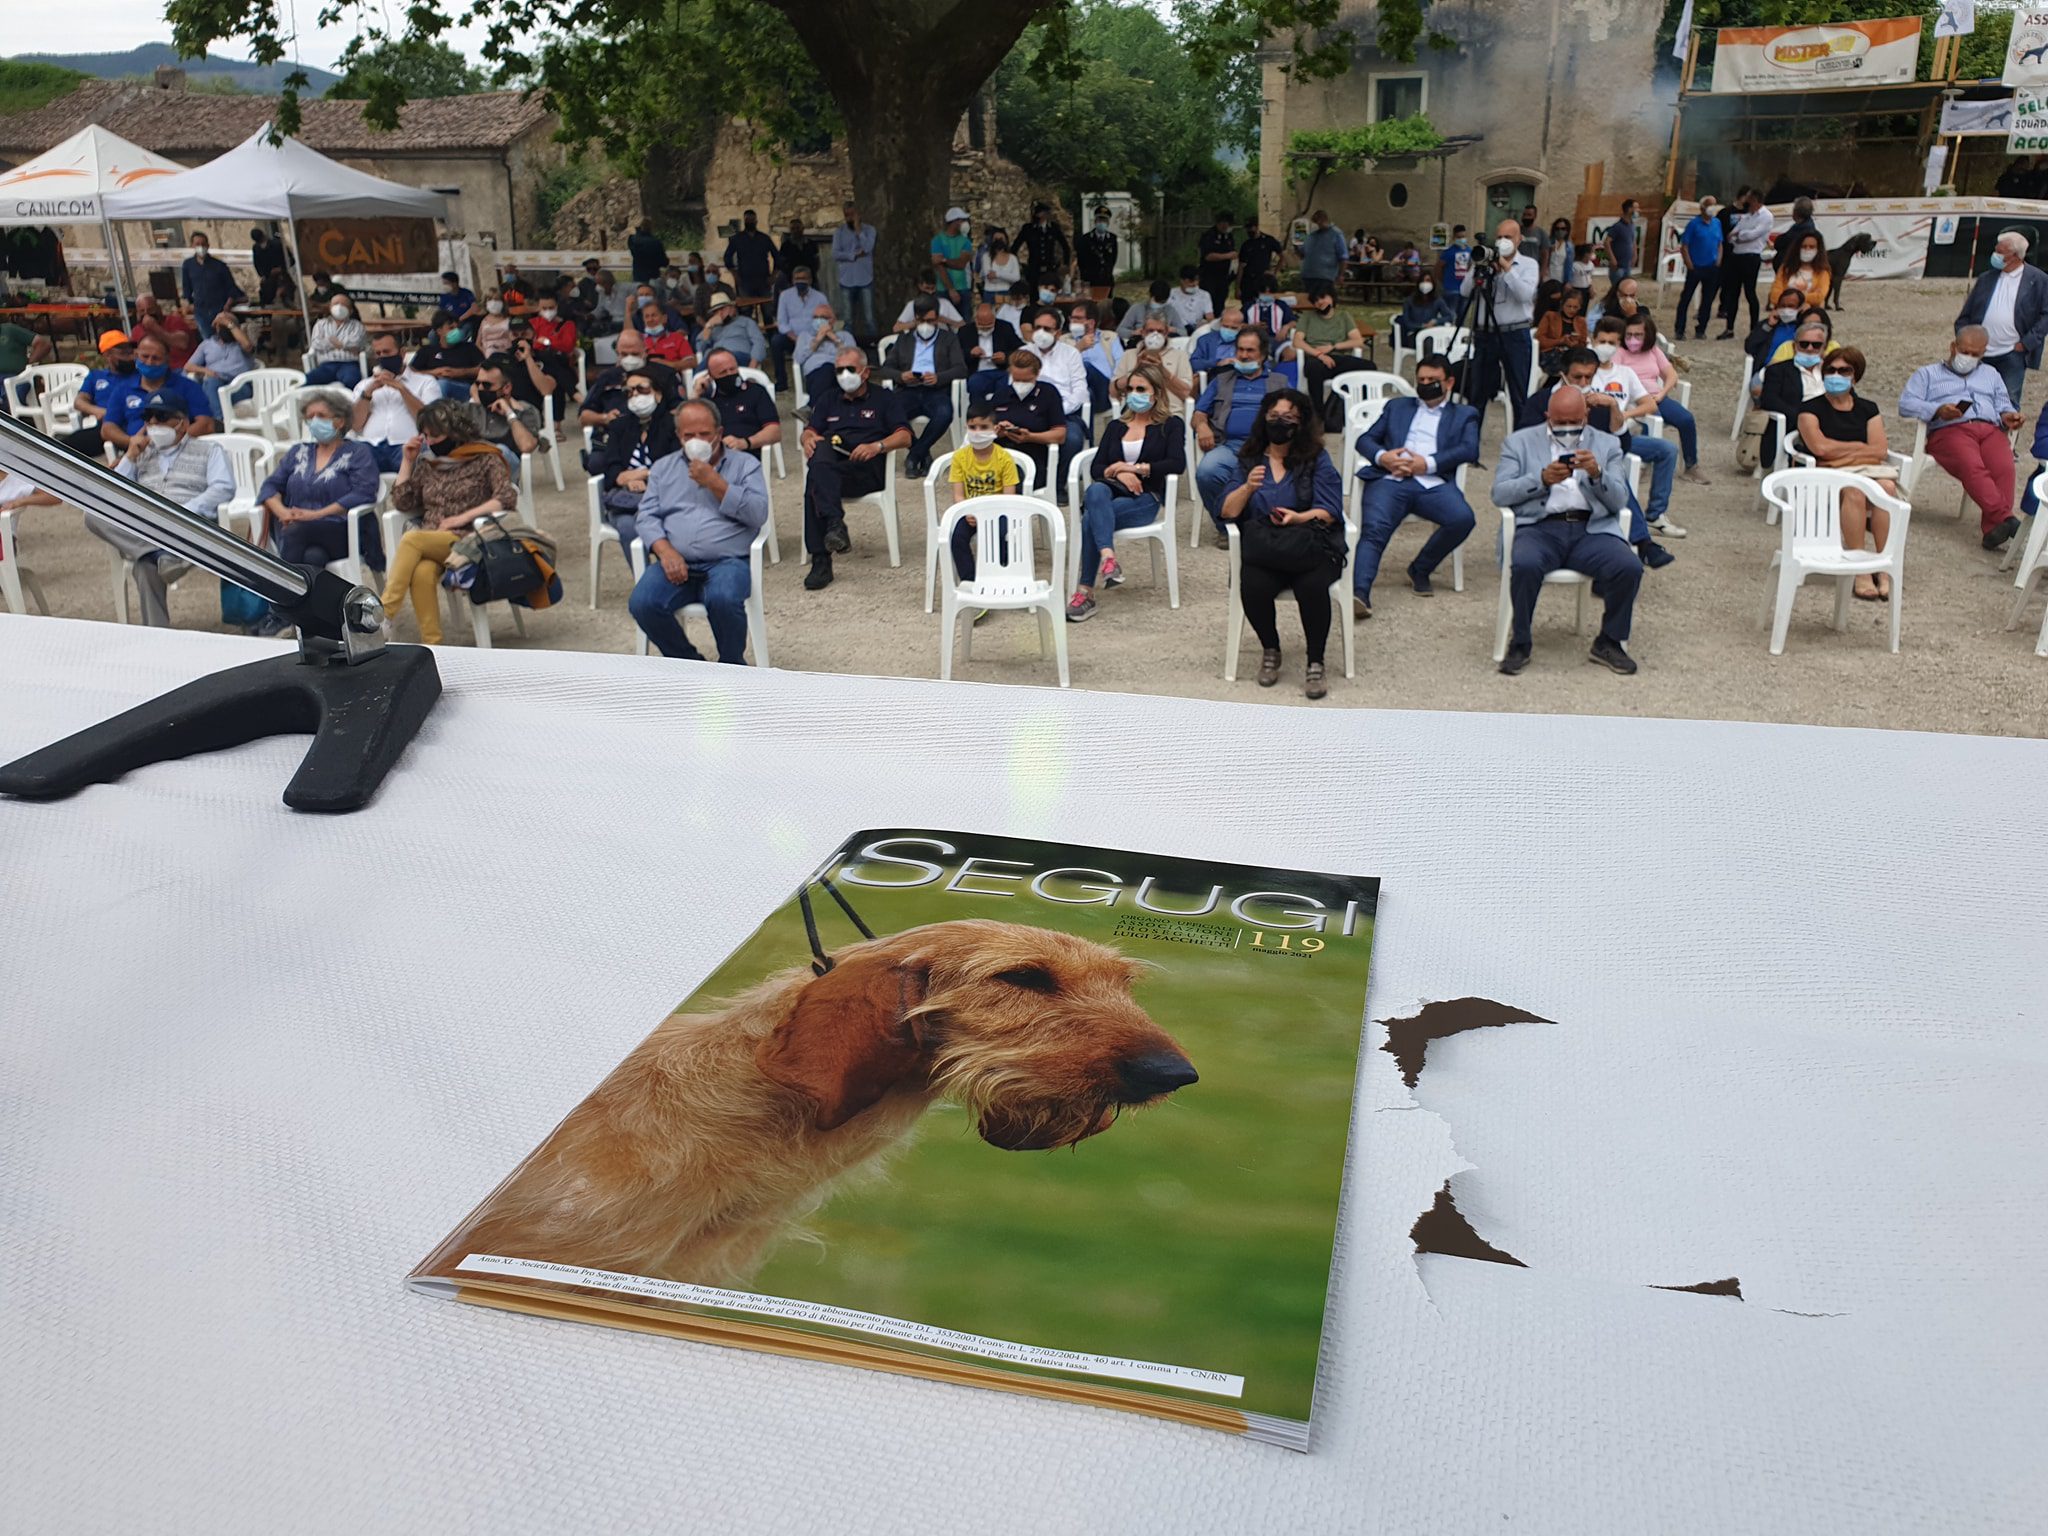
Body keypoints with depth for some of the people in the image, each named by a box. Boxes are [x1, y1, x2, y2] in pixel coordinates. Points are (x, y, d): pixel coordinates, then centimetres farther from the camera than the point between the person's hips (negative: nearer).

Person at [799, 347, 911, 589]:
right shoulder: (828, 399, 32)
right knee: (822, 449, -35)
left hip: (867, 471, -3)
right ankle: (834, 523, -47)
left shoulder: (884, 398, 20)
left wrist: (877, 446, -13)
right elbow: (810, 430, 20)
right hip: (829, 464, 3)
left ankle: (821, 561, -44)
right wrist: (809, 439, -6)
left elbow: (904, 437, 7)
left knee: (816, 479, -34)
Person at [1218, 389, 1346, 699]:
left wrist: (1299, 518, -20)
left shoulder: (1316, 459, 9)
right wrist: (1248, 488, -14)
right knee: (1253, 588, -31)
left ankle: (1315, 662, -13)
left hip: (1308, 545, -1)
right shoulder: (1248, 460, 14)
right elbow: (1227, 511, 5)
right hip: (1262, 548, 1)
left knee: (1312, 586, -34)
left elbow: (1329, 511, 0)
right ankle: (1270, 650, -2)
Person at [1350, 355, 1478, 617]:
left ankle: (1420, 569, -5)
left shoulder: (1464, 415, 27)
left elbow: (1470, 450, 7)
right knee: (1373, 529, -29)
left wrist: (1428, 463, -9)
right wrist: (1382, 456, -3)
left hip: (1433, 483, 0)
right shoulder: (1397, 406, 32)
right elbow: (1365, 439, 21)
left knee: (1463, 519, -28)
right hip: (1391, 480, 0)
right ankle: (1359, 593, -44)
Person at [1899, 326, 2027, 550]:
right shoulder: (1928, 374, 24)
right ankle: (2006, 518, -47)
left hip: (1990, 430, 3)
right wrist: (1937, 410, -11)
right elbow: (1906, 403, 7)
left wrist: (2007, 417, 4)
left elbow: (2004, 407, 30)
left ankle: (1994, 531, -42)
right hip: (1949, 431, -3)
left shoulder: (1990, 375, 38)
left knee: (2003, 467, -31)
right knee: (1972, 466, -36)